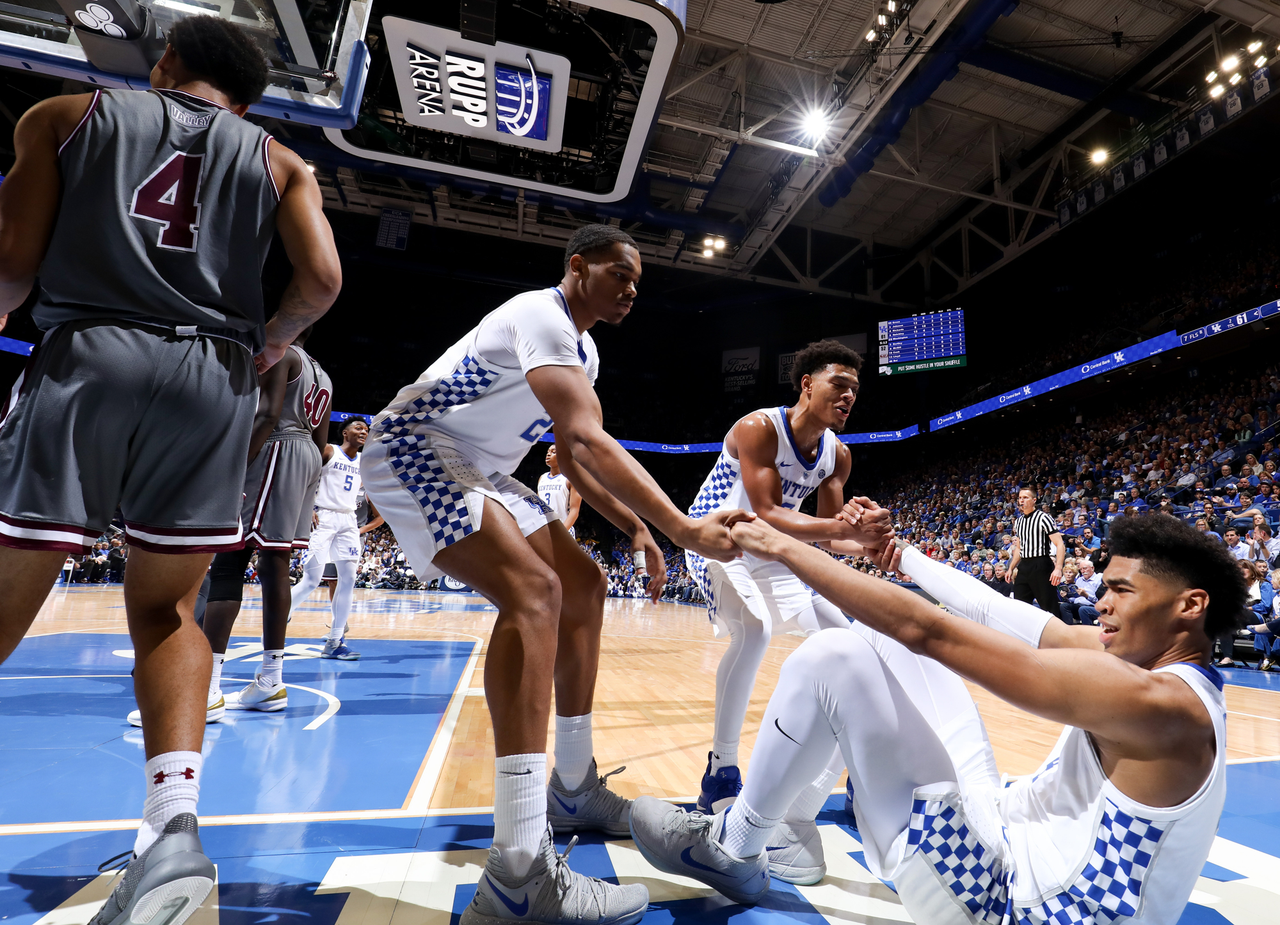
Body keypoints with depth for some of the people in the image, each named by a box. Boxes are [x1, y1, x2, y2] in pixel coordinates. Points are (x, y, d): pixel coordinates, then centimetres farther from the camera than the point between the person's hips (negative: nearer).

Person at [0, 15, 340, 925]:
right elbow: (321, 279, 0)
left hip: (86, 357, -1)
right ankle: (174, 826, -2)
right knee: (165, 609, 10)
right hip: (211, 378, 1)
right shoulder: (278, 159, 18)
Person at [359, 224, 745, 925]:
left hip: (475, 471, 10)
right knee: (534, 592, -30)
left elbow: (571, 459, 14)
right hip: (411, 450, -10)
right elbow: (590, 442, -34)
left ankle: (572, 789, 17)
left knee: (583, 588, 5)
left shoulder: (582, 348, 13)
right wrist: (682, 530, -37)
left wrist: (635, 528, 2)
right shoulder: (541, 314, -19)